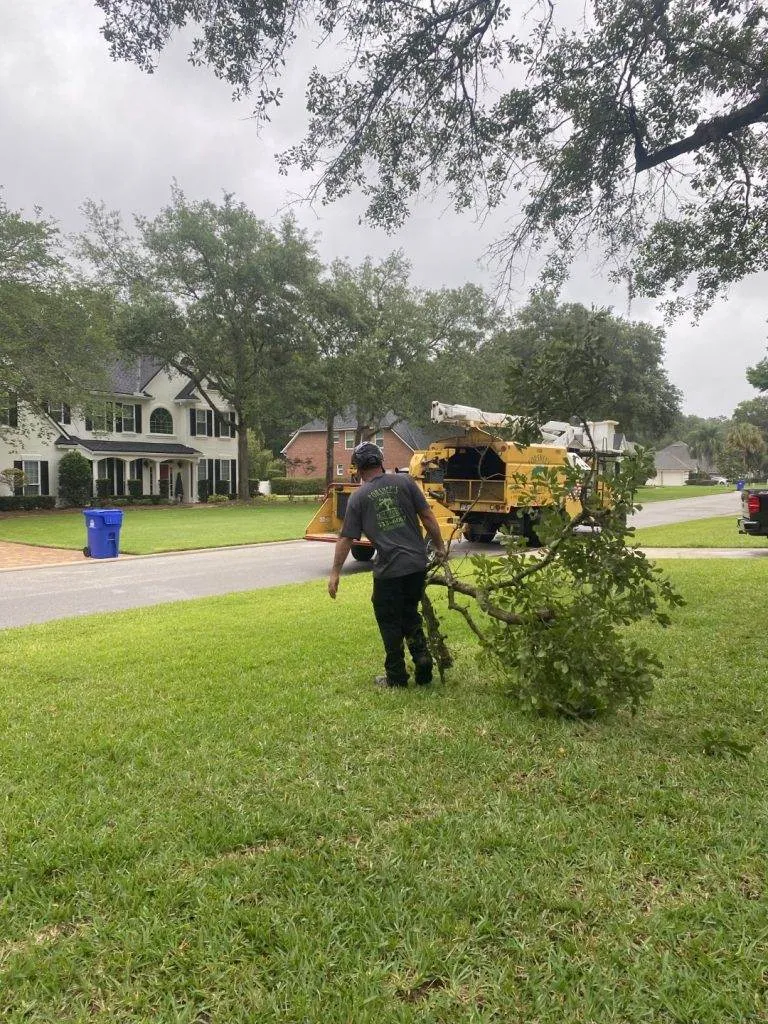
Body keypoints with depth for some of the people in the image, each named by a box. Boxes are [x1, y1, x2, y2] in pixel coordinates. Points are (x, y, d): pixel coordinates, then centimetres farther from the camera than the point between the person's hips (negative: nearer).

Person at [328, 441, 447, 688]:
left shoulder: (358, 497, -1)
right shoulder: (403, 482, 3)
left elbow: (345, 539, 1)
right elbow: (428, 517, 1)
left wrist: (335, 573, 9)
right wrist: (439, 547, 13)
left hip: (389, 569, -3)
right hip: (418, 564, 3)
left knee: (390, 621, 11)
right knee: (410, 614, 22)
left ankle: (396, 676, 17)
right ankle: (422, 659, 12)